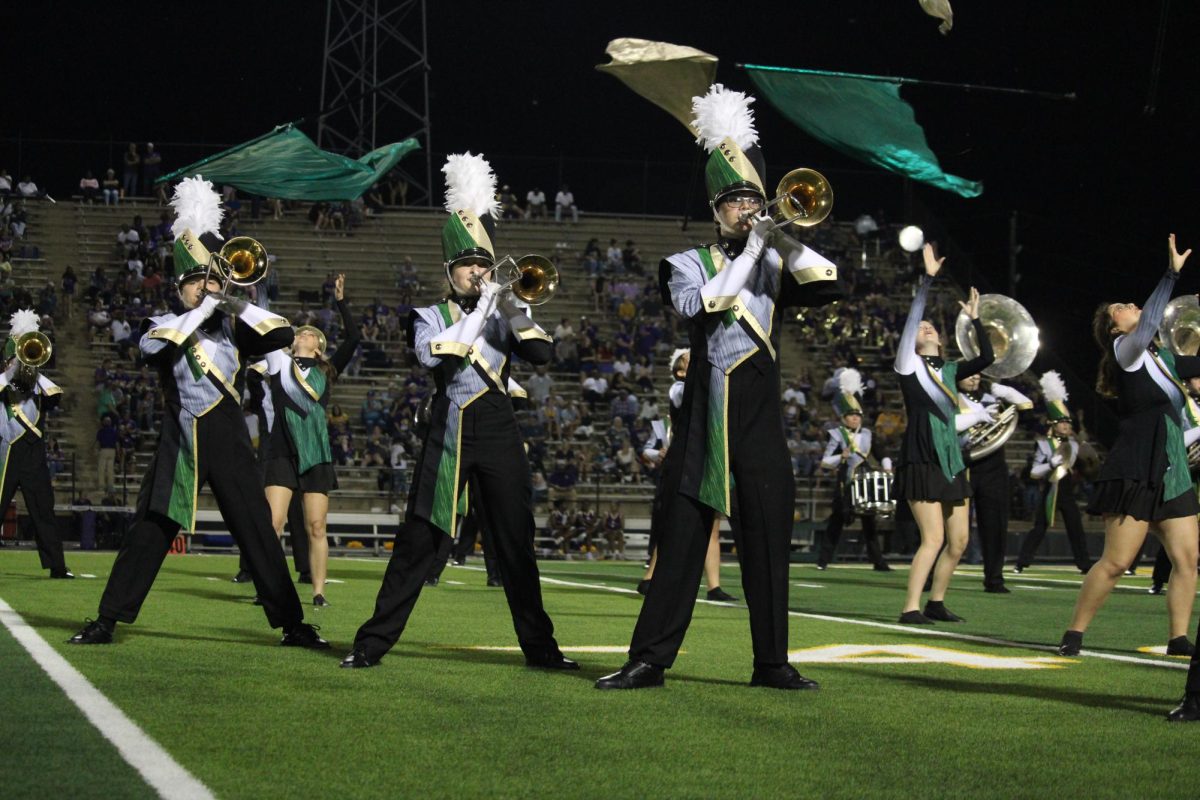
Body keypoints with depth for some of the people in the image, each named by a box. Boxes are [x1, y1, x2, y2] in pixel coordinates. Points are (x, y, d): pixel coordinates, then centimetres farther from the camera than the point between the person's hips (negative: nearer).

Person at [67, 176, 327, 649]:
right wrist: (202, 310, -14)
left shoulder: (233, 327, 9)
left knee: (258, 532, -2)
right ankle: (107, 621, 7)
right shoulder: (164, 325, 6)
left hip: (228, 443, 1)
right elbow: (152, 347, -17)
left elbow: (283, 335, -5)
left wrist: (233, 304, -10)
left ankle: (292, 625, 1)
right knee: (148, 532, 1)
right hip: (179, 443, 0)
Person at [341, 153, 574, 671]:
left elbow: (540, 353, -3)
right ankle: (372, 643, -1)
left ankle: (540, 647, 11)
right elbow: (432, 354, -15)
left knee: (516, 544, 4)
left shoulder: (503, 313, 13)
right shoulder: (432, 315, 6)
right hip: (449, 433, -2)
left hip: (499, 434, 2)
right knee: (417, 541, -4)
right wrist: (478, 312, -13)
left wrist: (513, 310, -13)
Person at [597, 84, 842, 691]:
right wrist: (750, 250, -12)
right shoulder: (689, 265, 6)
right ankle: (649, 660, 3)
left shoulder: (777, 265, 12)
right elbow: (700, 304, -15)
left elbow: (826, 284, -6)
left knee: (767, 546, 3)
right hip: (702, 428, -2)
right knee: (681, 544, -1)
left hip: (760, 430, 2)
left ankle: (772, 663, 10)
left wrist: (780, 237, -12)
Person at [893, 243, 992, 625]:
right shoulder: (908, 366, -1)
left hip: (951, 460, 6)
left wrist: (975, 318, 8)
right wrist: (927, 279, -15)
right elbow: (911, 319, -11)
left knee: (959, 540, 5)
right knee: (933, 538, -15)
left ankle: (936, 602, 16)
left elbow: (987, 357, 8)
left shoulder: (949, 371, 15)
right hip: (921, 460, -6)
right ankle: (911, 607, -13)